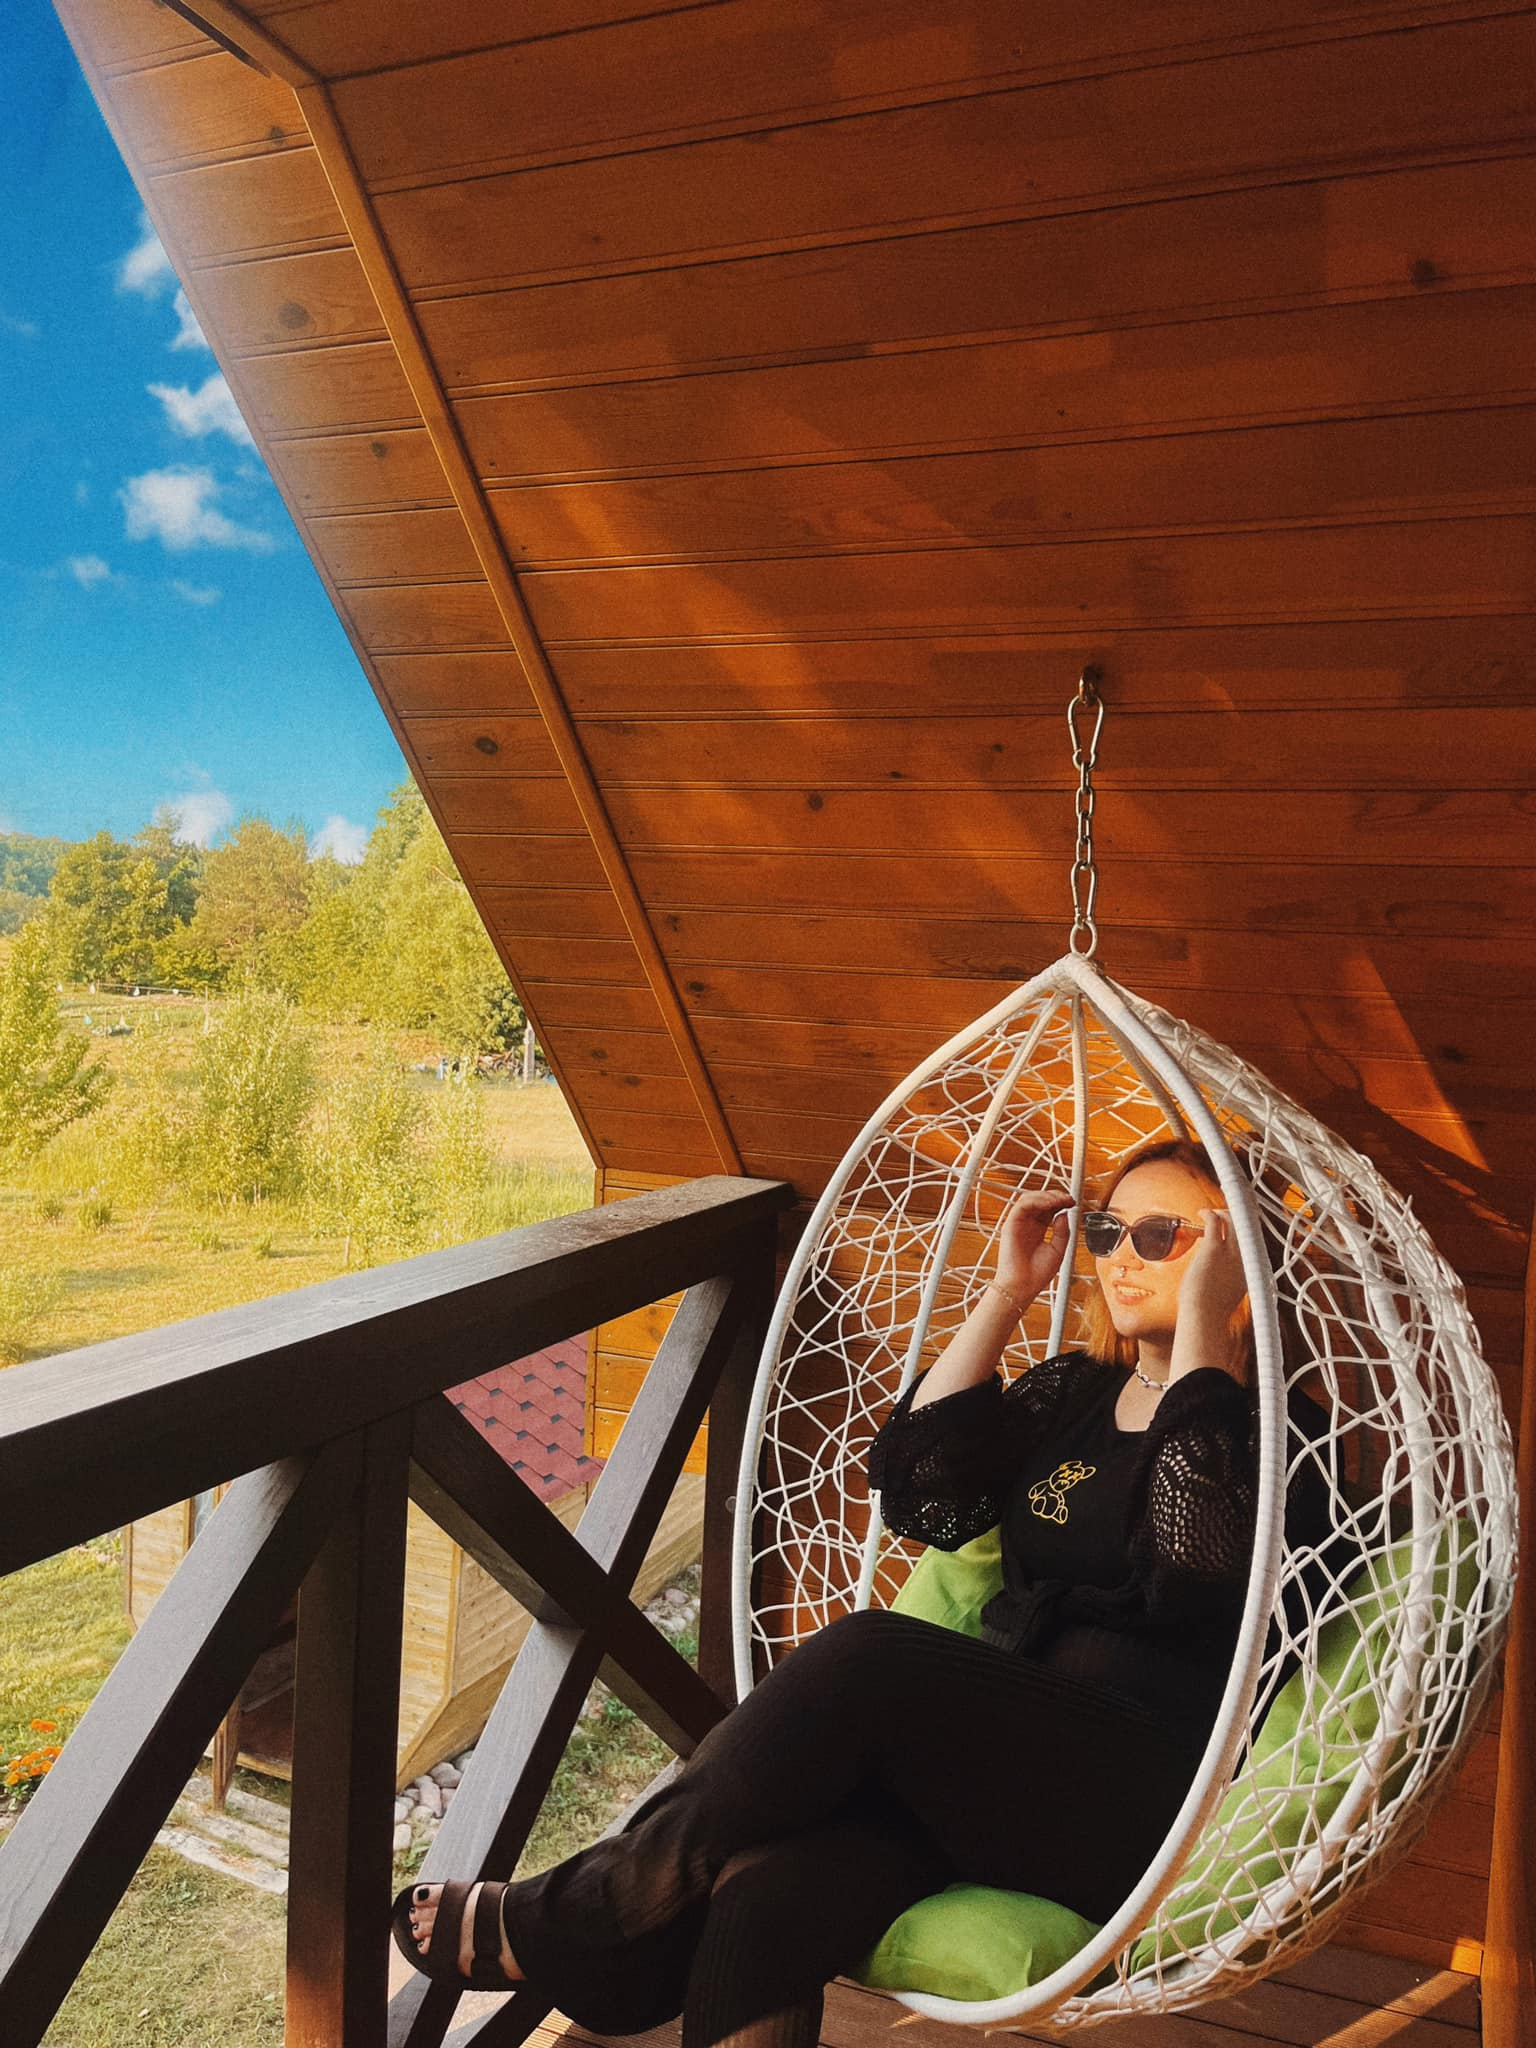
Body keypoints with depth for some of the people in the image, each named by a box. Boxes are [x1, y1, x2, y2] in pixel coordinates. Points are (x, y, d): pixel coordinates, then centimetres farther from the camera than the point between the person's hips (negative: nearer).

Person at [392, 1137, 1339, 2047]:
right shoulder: (1071, 1391, 19)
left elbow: (1192, 1559, -19)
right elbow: (919, 1495, 5)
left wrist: (1200, 1325, -15)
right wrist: (1008, 1294, 5)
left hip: (1141, 1805, -5)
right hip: (1000, 1759, 5)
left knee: (869, 1657, -31)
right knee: (770, 1894, -28)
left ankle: (568, 1920, -16)